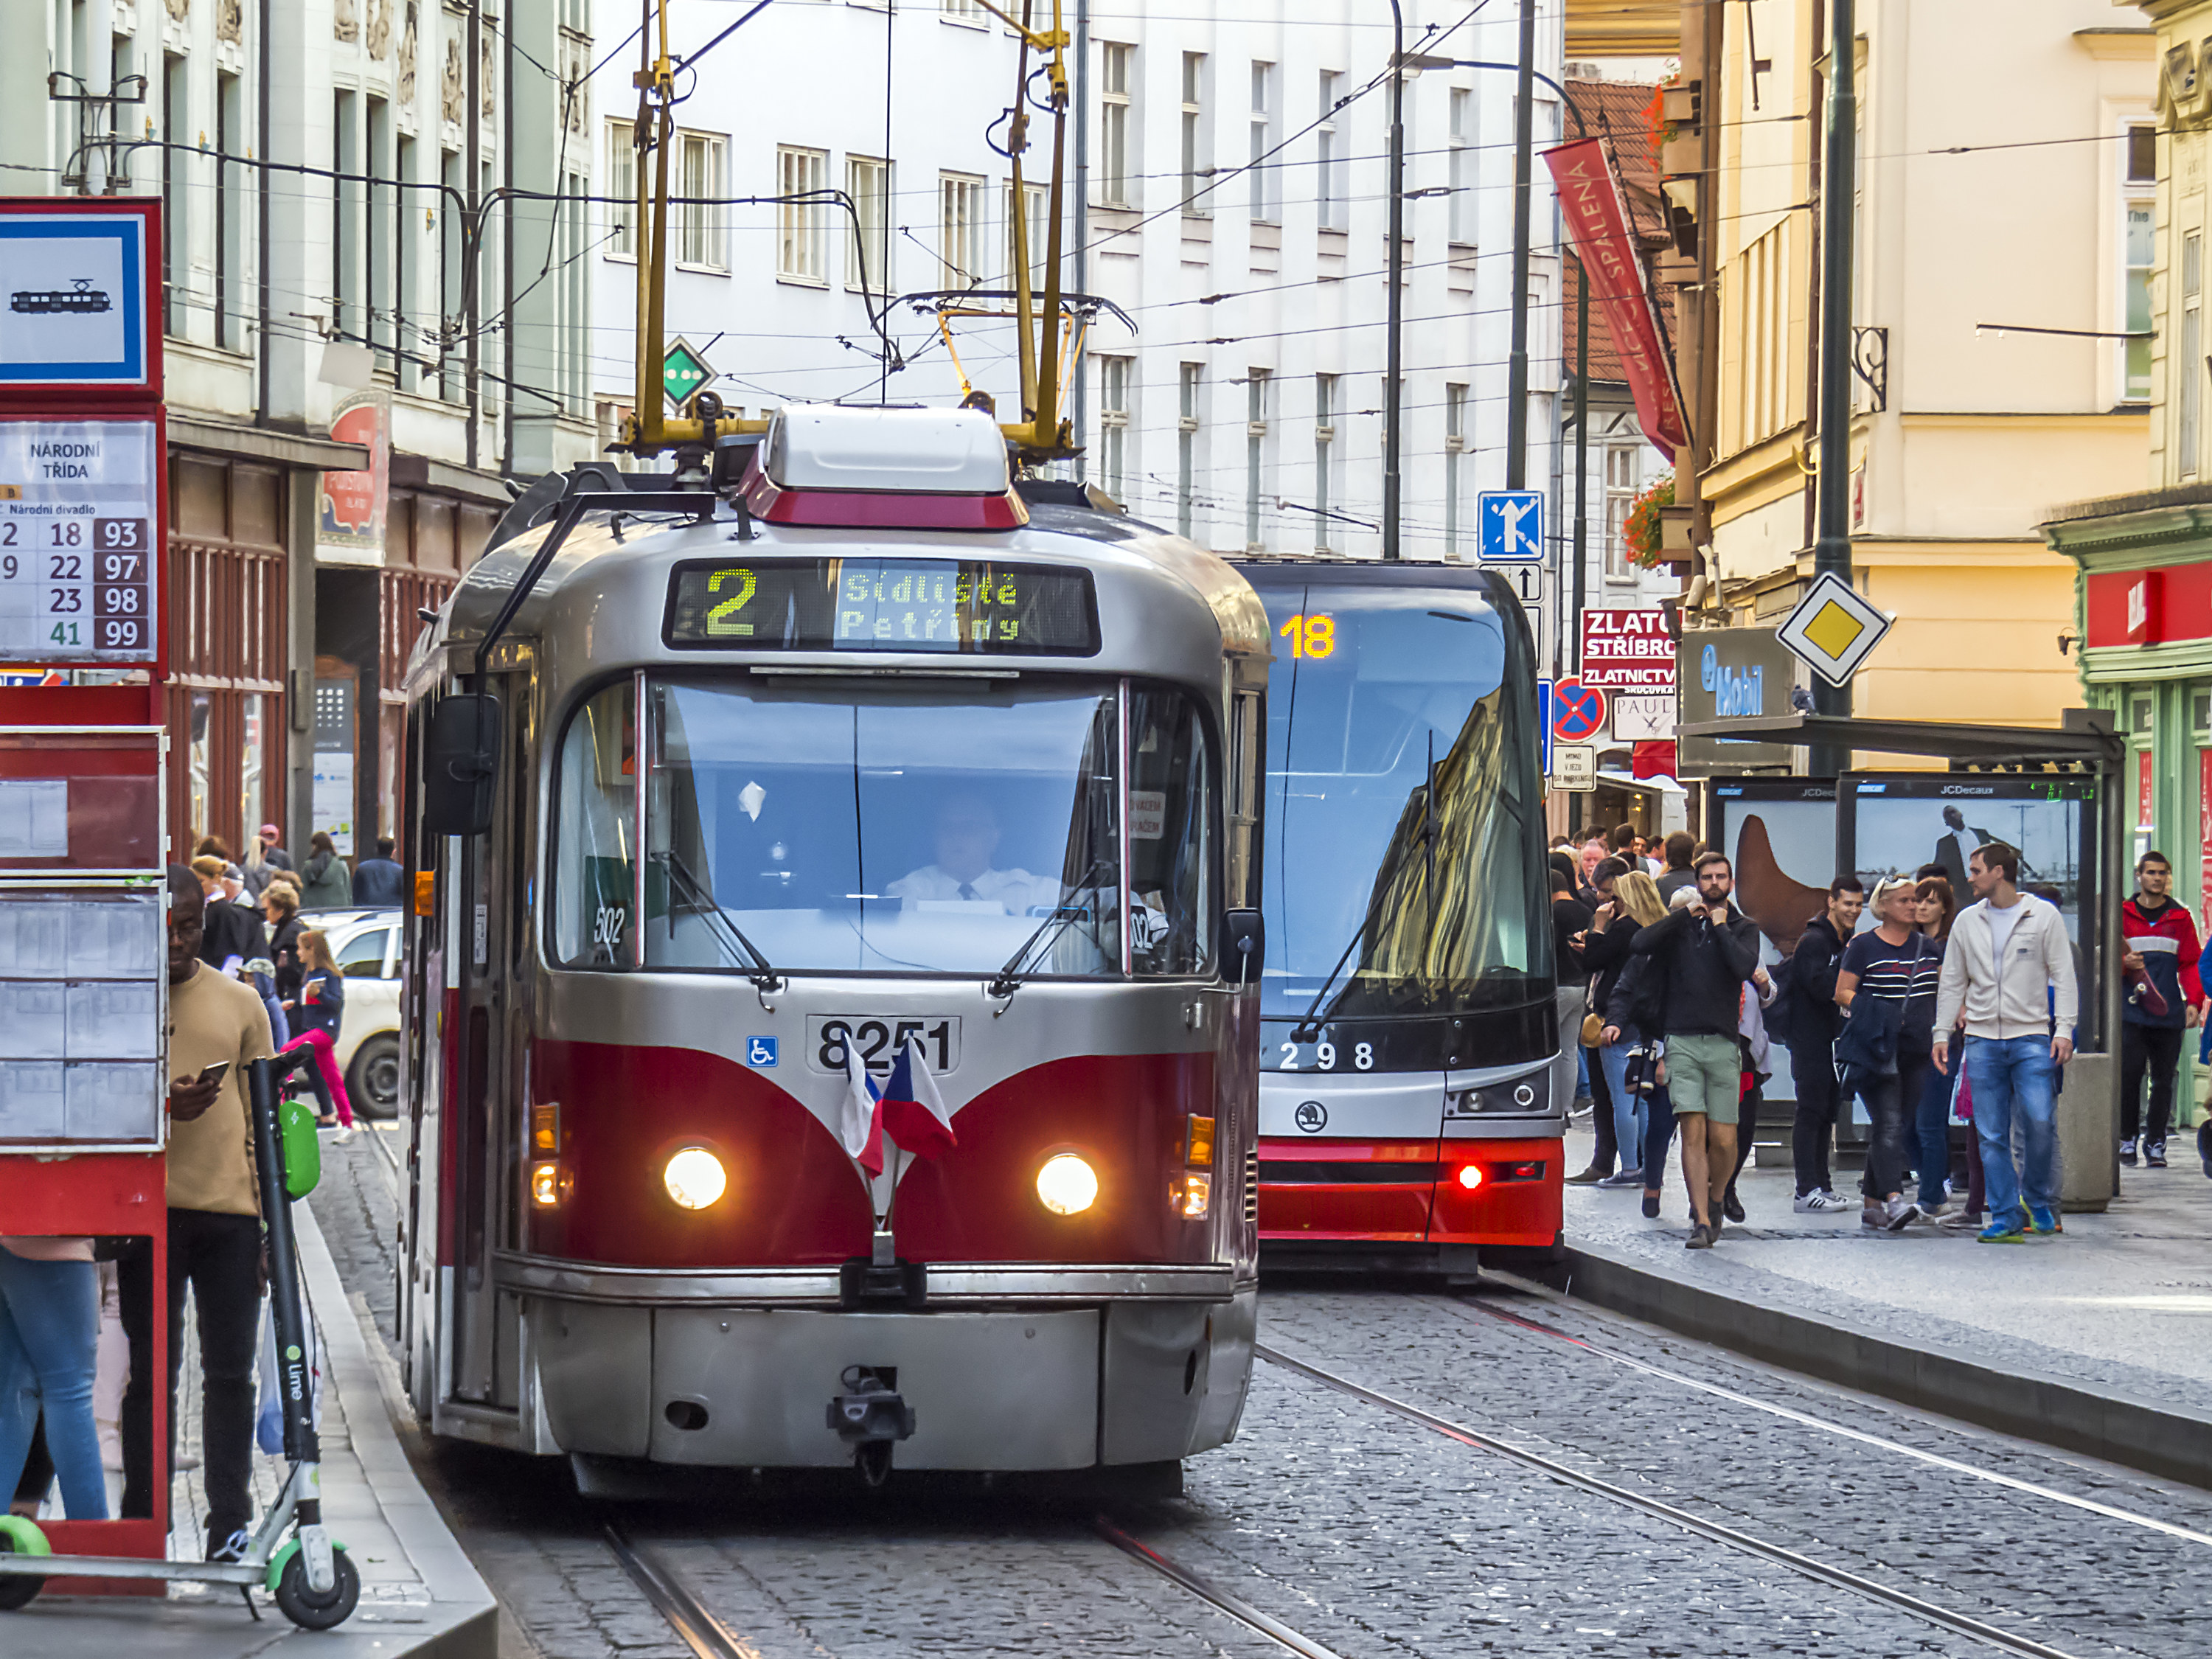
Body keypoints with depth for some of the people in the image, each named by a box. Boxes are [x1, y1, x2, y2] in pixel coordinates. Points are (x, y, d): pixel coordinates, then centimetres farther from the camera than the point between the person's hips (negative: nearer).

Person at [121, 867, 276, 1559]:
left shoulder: (240, 1003, 11)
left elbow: (262, 1114, 14)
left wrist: (272, 1214, 9)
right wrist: (160, 1108, -17)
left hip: (231, 1211, 2)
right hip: (149, 1209, -2)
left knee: (230, 1372, 3)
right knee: (151, 1371, 0)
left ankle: (230, 1522, 8)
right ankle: (143, 1521, 5)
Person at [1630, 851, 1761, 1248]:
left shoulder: (1743, 927, 10)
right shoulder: (1680, 924, 13)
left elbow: (1745, 967, -9)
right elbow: (1641, 945, -6)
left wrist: (1721, 927, -2)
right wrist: (1686, 914, -5)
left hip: (1723, 1043, 0)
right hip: (1682, 1040, 0)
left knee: (1723, 1139, -3)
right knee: (1693, 1132, -9)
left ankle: (1714, 1200, 25)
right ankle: (1701, 1221, -7)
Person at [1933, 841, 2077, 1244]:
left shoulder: (2043, 916, 1)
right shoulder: (1967, 922, 11)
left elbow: (2062, 976, 0)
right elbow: (1952, 982, 17)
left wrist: (2063, 1029, -9)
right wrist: (1942, 1033, 10)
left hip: (2031, 1037, -3)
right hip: (1983, 1040, 3)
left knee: (2040, 1123, -14)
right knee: (1992, 1135, -1)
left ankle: (2038, 1201, 7)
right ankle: (2005, 1218, 2)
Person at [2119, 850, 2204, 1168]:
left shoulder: (2180, 918, 11)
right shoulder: (2123, 915, 7)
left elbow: (2191, 964, 9)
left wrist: (2194, 1001, -3)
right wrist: (2124, 963, -15)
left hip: (2168, 1012, 2)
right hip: (2131, 1011, -2)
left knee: (2163, 1079, 3)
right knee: (2129, 1074, -9)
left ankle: (2155, 1143, 9)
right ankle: (2127, 1139, 2)